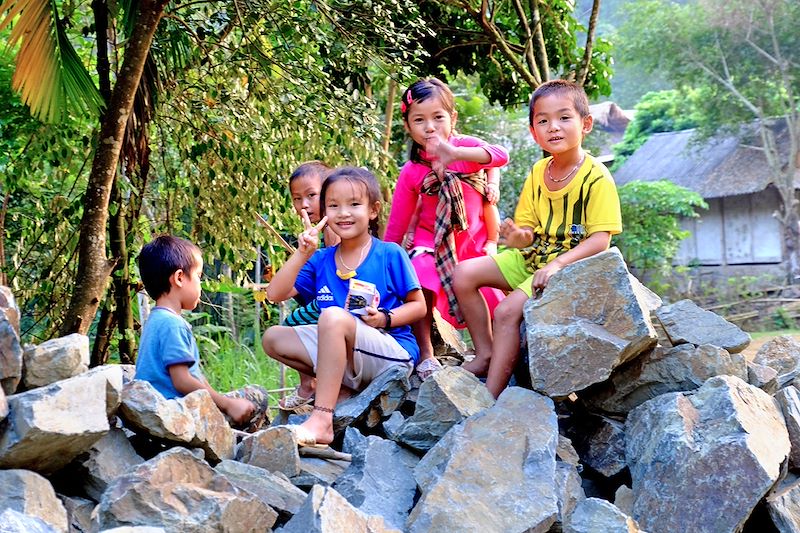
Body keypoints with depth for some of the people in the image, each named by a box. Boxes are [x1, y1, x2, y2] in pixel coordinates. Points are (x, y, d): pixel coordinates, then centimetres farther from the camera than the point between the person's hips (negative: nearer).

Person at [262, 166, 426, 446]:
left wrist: (384, 318, -18)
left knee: (333, 316, -33)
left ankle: (321, 420, -37)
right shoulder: (321, 260, 9)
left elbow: (418, 306, 1)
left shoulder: (390, 255, -2)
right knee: (273, 338, 0)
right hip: (345, 354, 6)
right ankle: (342, 388, -6)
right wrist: (302, 254, -9)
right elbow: (275, 294, 1)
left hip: (393, 354, -6)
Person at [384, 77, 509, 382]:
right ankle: (425, 355, -18)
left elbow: (501, 156, -34)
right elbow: (397, 225, 1)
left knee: (495, 305, -9)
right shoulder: (411, 173, -7)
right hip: (432, 242, 0)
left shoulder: (465, 146, -11)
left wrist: (455, 153, -50)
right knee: (421, 277, -30)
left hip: (474, 241, 1)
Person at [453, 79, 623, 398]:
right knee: (464, 275, -4)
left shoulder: (596, 178, -16)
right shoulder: (538, 173, 5)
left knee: (508, 310, -26)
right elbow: (529, 230, 9)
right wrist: (518, 237, -16)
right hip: (533, 257, 8)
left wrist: (558, 264, -31)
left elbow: (600, 240, -21)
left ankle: (491, 396, -19)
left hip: (571, 264, -8)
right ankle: (485, 355, 5)